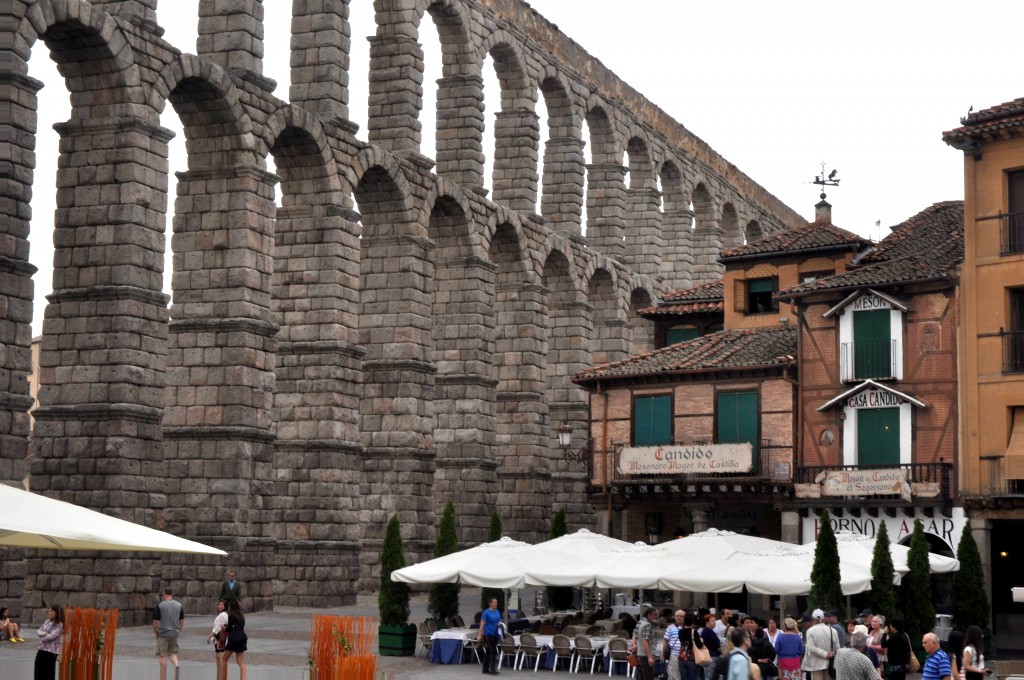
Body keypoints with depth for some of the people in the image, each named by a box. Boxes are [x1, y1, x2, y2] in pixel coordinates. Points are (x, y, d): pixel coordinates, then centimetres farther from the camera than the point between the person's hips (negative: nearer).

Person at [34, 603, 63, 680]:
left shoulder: (59, 625, -13)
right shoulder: (47, 621, 11)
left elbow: (51, 636, -20)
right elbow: (38, 631, 8)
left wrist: (42, 637, -3)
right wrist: (44, 633, -13)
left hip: (51, 651, -8)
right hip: (42, 649, 8)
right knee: (38, 673, 11)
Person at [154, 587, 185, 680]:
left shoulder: (159, 606, -9)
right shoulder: (179, 605, 4)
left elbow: (156, 621, -9)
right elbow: (182, 621, 8)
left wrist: (155, 633, 4)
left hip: (163, 634, -4)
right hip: (175, 633, 4)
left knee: (163, 656, 3)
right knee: (173, 652, 17)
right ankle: (176, 665, -14)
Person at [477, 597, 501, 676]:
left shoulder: (497, 612, 11)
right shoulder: (486, 613, -10)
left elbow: (499, 622, 21)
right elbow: (482, 625, -11)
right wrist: (480, 635, -16)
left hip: (495, 634, 7)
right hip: (488, 634, -7)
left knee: (488, 652, 11)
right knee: (493, 651, -12)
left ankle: (485, 670, 16)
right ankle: (492, 670, -10)